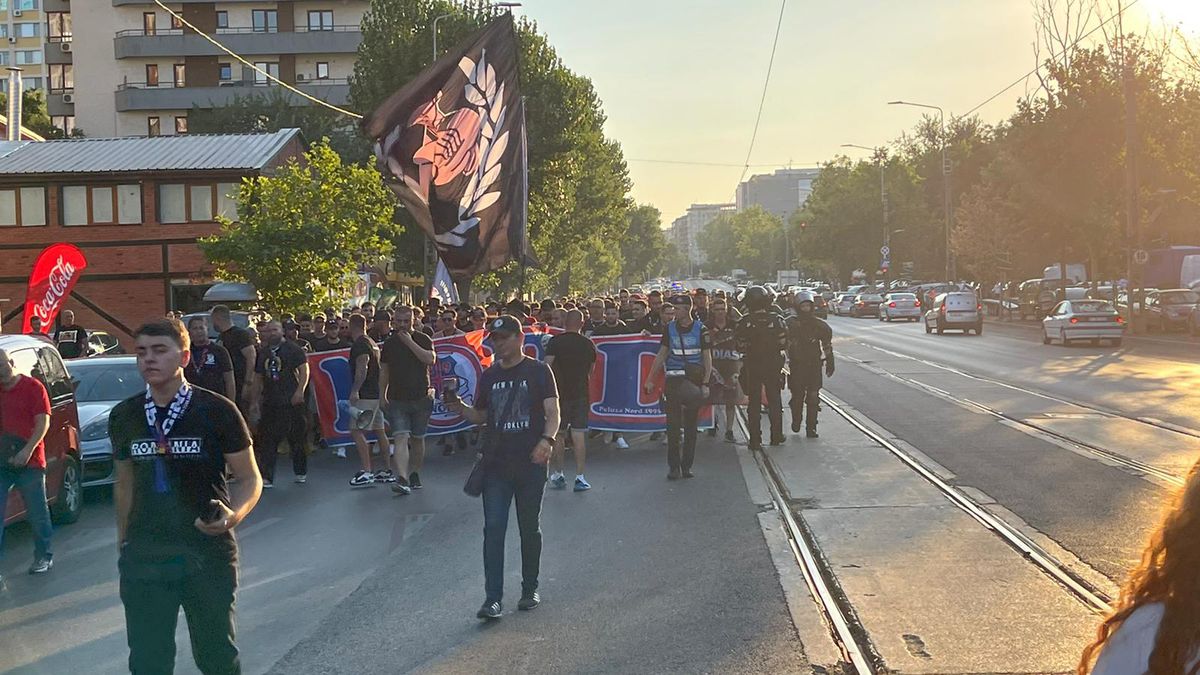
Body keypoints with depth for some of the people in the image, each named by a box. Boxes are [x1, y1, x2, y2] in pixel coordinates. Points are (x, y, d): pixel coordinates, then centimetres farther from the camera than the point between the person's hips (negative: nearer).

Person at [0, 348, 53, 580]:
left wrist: (28, 450, -19)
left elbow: (43, 423, -8)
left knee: (37, 513, 7)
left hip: (29, 462, -4)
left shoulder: (33, 387, -3)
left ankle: (44, 557, 22)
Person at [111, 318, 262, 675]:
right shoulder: (123, 416, 4)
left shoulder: (217, 411, -7)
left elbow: (249, 477, -3)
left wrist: (234, 514, -23)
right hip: (143, 557, 3)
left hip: (208, 554, -3)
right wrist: (123, 541, 14)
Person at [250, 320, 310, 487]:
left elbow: (304, 369, -8)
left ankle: (301, 473, 20)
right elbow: (258, 378, 19)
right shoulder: (263, 353, 14)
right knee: (266, 440, -3)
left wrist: (300, 390, -21)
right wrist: (256, 401, 15)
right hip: (269, 403, 4)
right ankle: (266, 477, -2)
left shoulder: (293, 350, -1)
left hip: (292, 401, -4)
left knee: (297, 438, 5)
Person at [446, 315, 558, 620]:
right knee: (493, 529, -6)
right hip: (496, 465, 3)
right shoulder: (489, 376, 12)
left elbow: (553, 412, -9)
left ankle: (530, 590, 25)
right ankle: (493, 598, -6)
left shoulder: (538, 371, -2)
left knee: (530, 529, 9)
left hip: (531, 463, -3)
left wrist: (547, 439, -27)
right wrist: (461, 408, -1)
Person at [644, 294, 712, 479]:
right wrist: (650, 379, 7)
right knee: (673, 424, -1)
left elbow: (707, 358, 2)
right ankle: (674, 467, 3)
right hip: (674, 379, 1)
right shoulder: (670, 328, 5)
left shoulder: (700, 330, -1)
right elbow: (661, 355, 12)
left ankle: (686, 466, 12)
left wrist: (705, 384, -6)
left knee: (691, 425, 5)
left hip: (694, 379, -1)